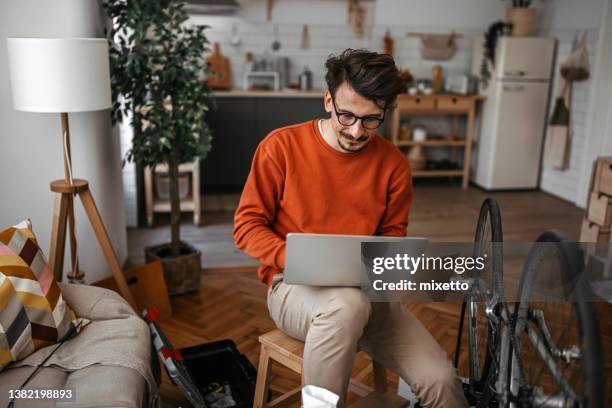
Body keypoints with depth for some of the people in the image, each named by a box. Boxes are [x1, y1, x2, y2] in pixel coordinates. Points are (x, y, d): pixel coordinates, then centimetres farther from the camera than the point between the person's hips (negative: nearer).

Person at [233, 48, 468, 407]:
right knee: (347, 304, -38)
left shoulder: (394, 164, -1)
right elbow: (247, 226, -5)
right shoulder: (281, 146, -8)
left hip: (365, 288, 3)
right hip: (295, 285, -2)